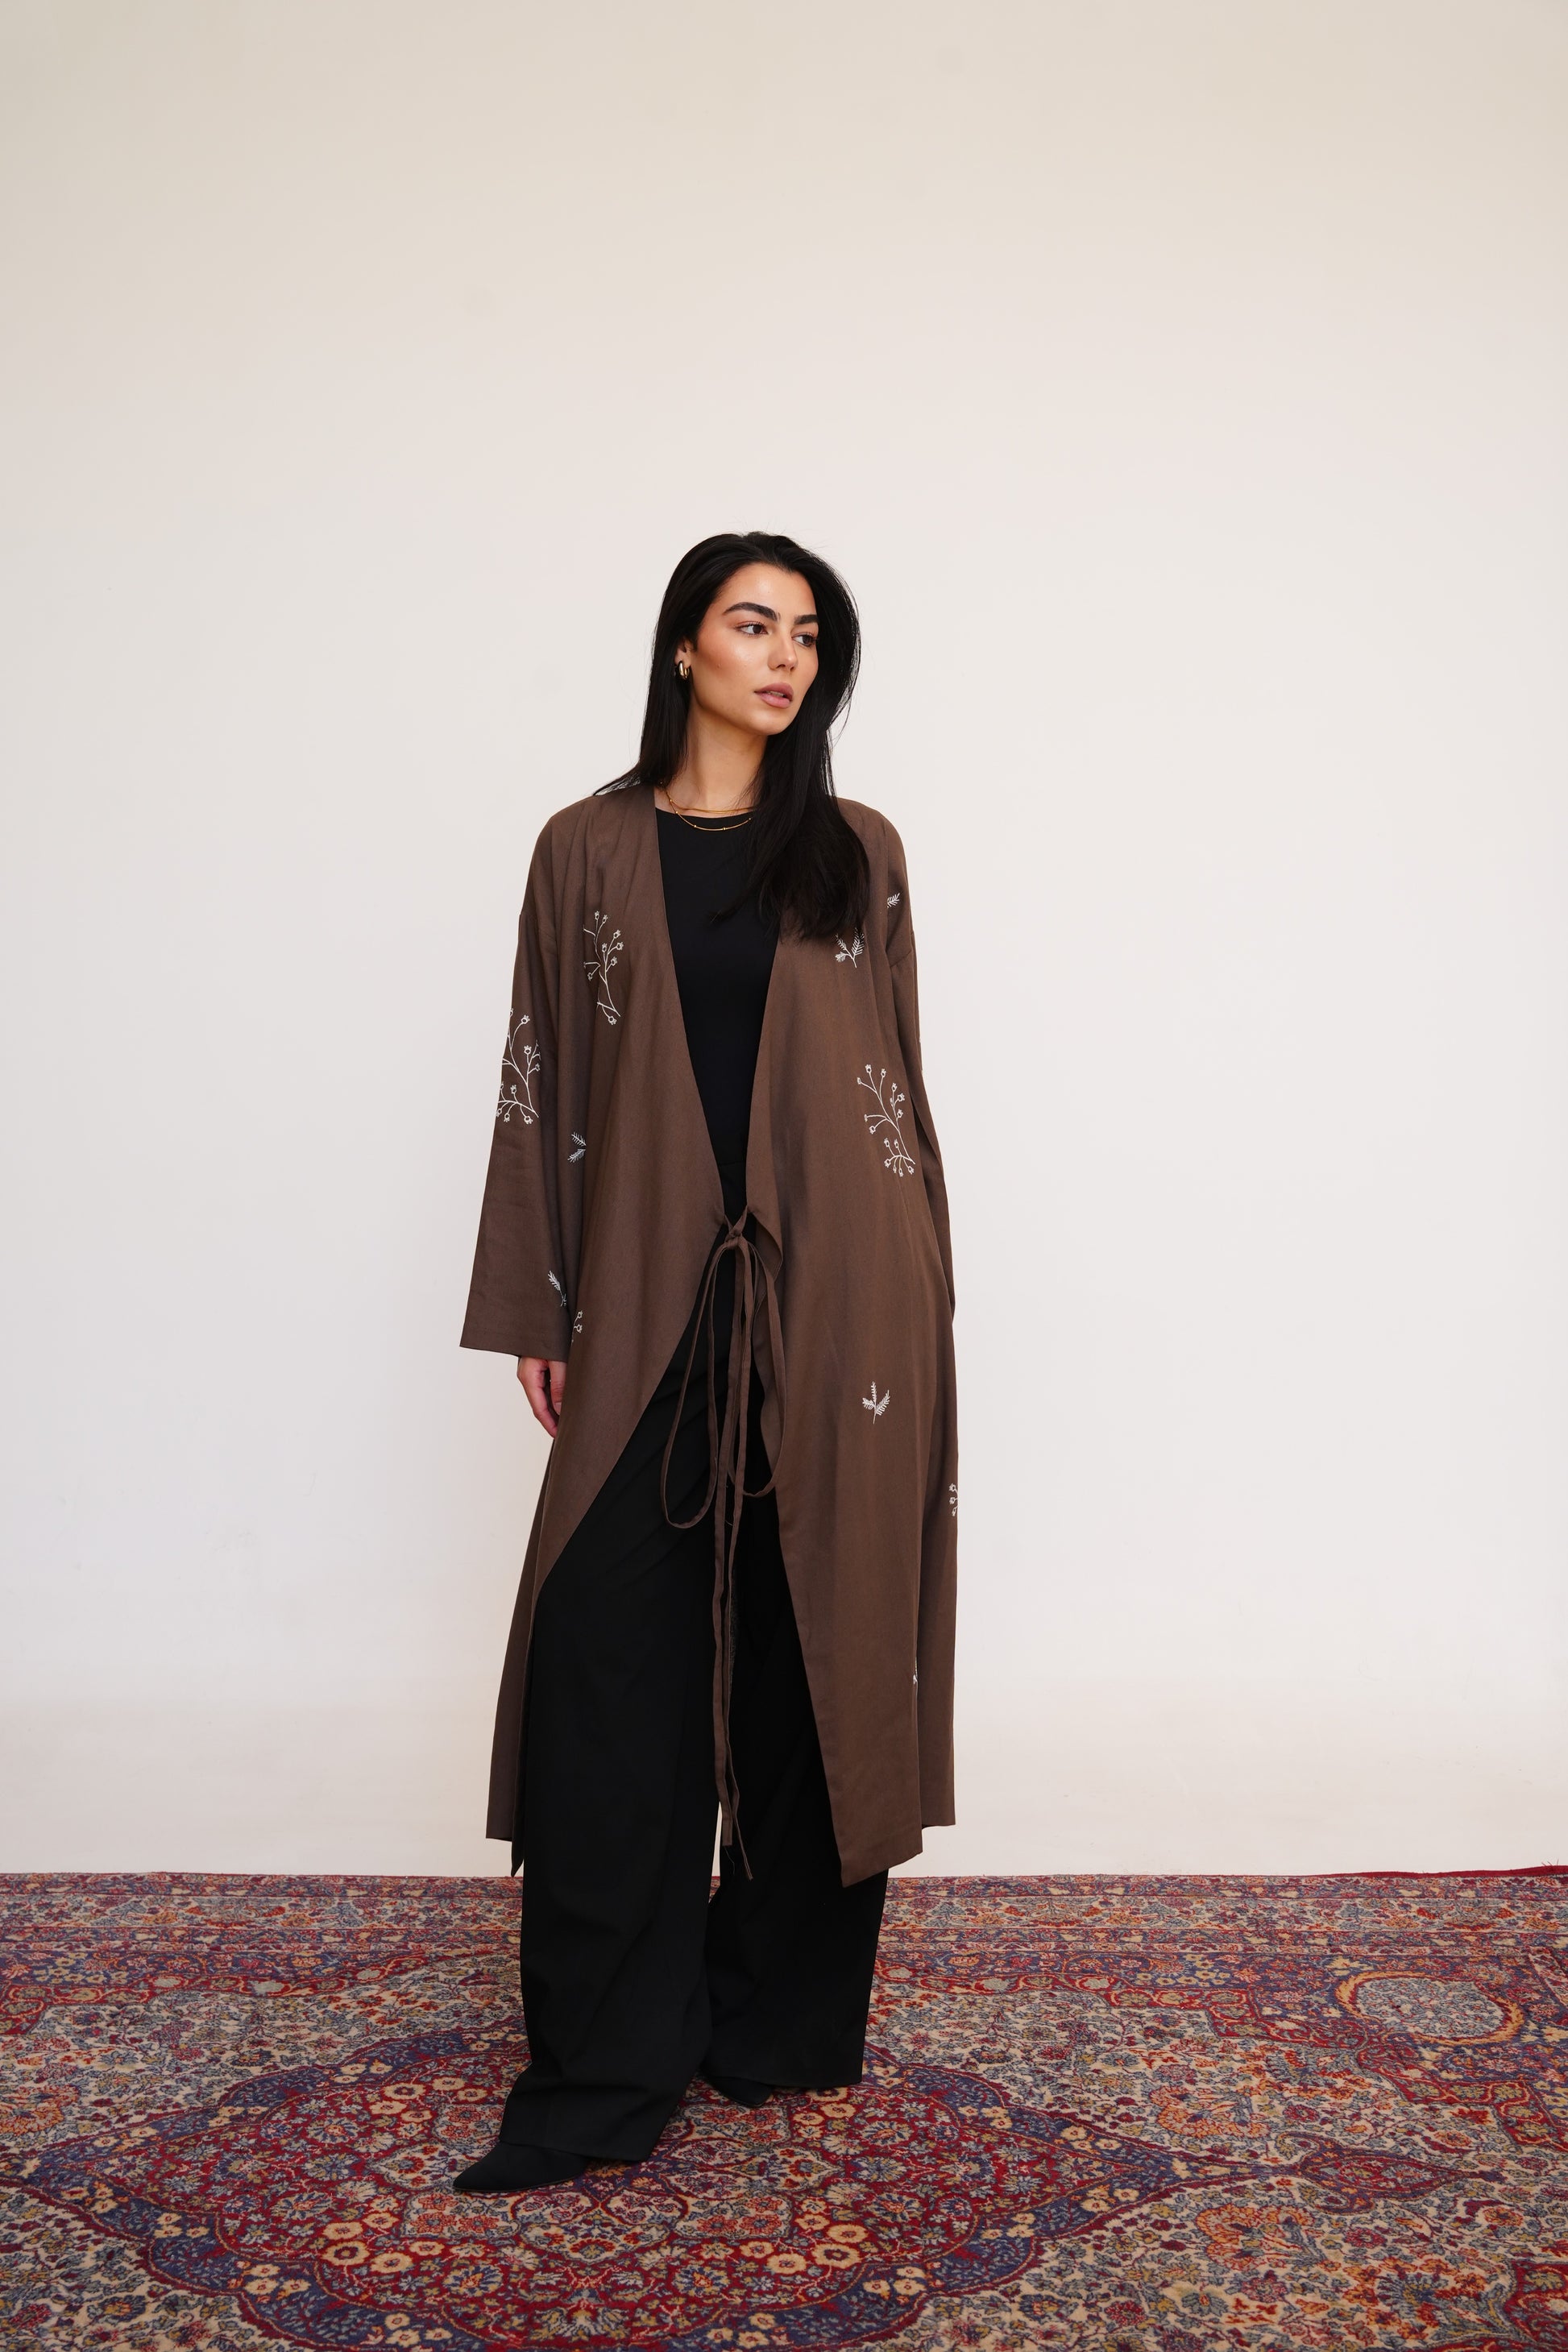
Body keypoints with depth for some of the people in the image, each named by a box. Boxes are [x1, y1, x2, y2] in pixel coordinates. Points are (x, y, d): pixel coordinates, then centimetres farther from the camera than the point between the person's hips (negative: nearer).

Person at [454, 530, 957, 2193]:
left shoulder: (857, 855, 9)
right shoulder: (588, 849, 7)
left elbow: (895, 1076, 9)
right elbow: (544, 1084, 6)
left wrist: (917, 1301, 4)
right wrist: (536, 1311, 2)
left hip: (836, 1294, 1)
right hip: (652, 1295, 0)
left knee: (813, 1649, 6)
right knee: (611, 1664, -4)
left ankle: (784, 2016, 22)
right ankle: (605, 2069, 8)